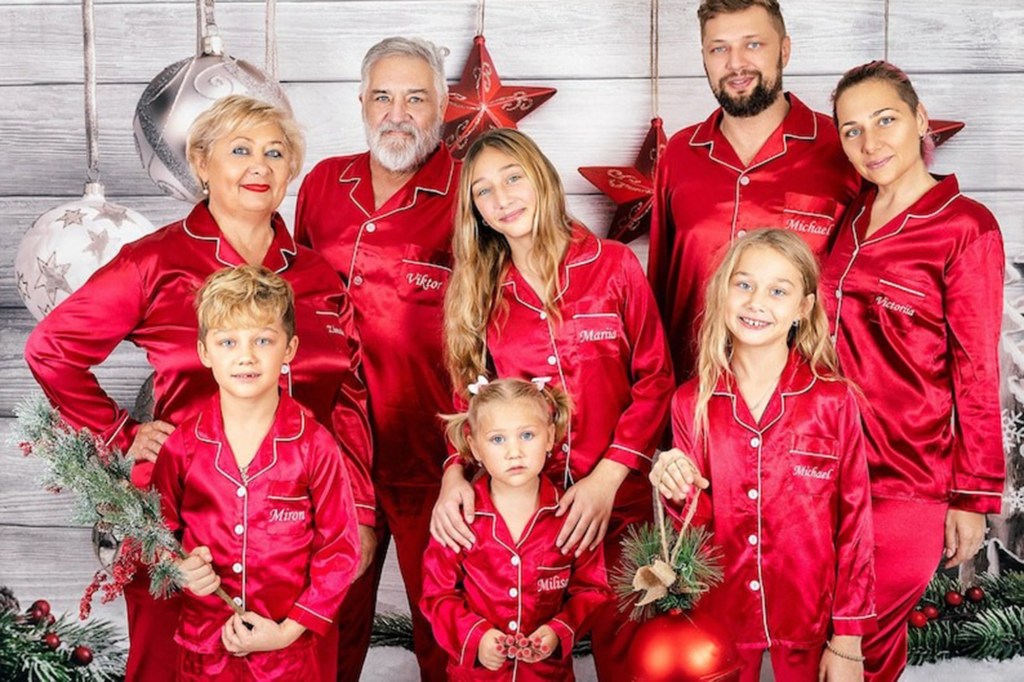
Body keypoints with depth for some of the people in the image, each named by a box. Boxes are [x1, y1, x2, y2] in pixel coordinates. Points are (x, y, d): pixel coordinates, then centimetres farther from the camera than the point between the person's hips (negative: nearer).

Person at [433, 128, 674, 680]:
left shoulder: (613, 265, -3)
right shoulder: (475, 287, 4)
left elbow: (654, 379, -2)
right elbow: (466, 395, 7)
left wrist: (607, 476, -12)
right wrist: (455, 472, -12)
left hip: (616, 498, -1)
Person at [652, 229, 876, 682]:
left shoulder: (833, 400, -9)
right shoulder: (692, 402, -3)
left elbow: (854, 524, -5)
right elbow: (703, 525, 4)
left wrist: (847, 641, -4)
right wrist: (682, 493, -17)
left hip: (810, 625, -1)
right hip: (720, 619, 2)